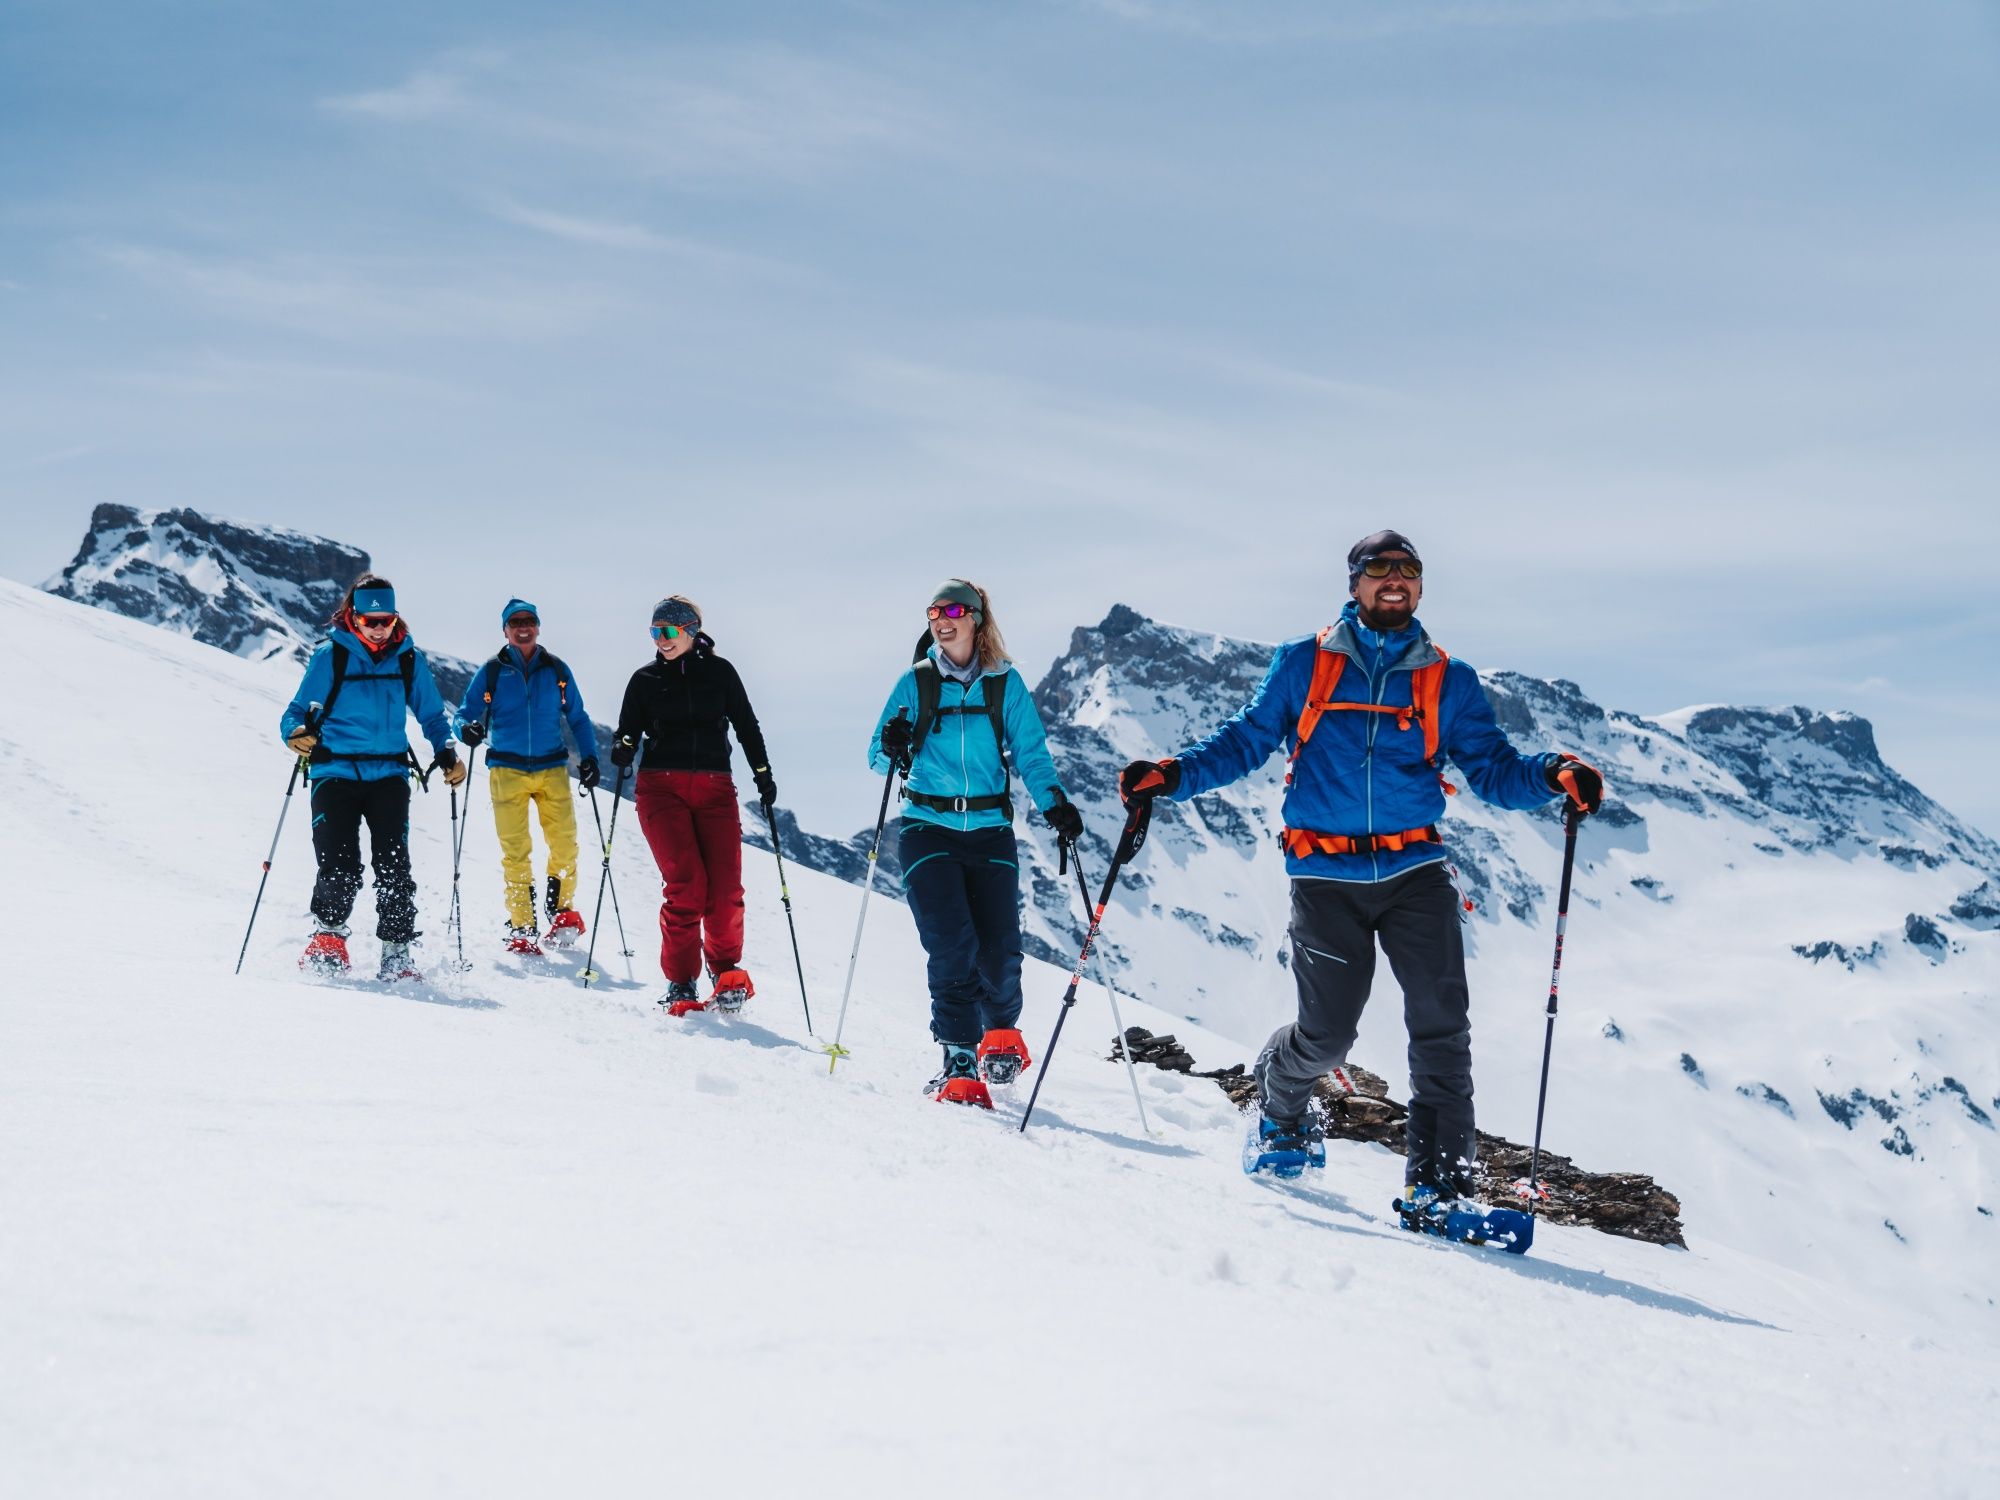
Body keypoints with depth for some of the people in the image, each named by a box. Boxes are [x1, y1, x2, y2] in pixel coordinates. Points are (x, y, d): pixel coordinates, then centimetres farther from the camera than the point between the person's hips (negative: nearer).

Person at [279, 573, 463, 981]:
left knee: (394, 867, -10)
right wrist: (296, 733, -21)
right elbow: (298, 710, 1)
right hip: (335, 774, -2)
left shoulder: (409, 659, 8)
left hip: (388, 775, 2)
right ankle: (327, 937, 13)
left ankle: (397, 953, -2)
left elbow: (432, 715, 19)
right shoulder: (329, 655, -1)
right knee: (339, 868, -11)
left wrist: (447, 754, 4)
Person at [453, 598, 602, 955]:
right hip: (507, 769, -1)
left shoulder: (557, 670, 10)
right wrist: (468, 728, -17)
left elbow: (578, 719, 17)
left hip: (552, 768, 1)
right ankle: (522, 926, 2)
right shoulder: (491, 672, 6)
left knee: (564, 842, -12)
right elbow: (464, 714, 6)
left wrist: (588, 757, 5)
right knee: (515, 850, -6)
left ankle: (561, 909, 9)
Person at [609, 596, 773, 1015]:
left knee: (726, 886, -11)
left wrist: (764, 774, 10)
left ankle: (726, 971, 11)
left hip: (715, 788, 1)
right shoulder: (645, 679, 13)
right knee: (685, 883, -16)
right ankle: (680, 981, -6)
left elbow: (746, 725, 16)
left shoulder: (719, 671, 11)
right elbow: (628, 728, 11)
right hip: (661, 787, 0)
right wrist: (624, 749, -11)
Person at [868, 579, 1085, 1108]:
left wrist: (1054, 803, -15)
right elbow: (880, 757, 6)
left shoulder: (1004, 683, 5)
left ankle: (1000, 1030, 27)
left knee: (999, 951, -5)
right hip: (928, 830, 0)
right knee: (951, 946, -13)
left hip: (990, 831, 0)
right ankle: (959, 1064, -6)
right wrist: (892, 749, -18)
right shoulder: (915, 683, 6)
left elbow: (1031, 752, 1)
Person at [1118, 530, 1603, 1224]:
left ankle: (1440, 1181, -4)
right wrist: (1172, 774, -6)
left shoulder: (1449, 680, 10)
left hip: (1414, 870, 2)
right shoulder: (1302, 665, 7)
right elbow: (1244, 742, 9)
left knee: (1441, 1026, -11)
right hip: (1325, 875, -1)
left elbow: (1492, 768, 6)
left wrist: (1552, 775, -14)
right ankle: (1279, 1105, 34)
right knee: (1326, 1034, 0)